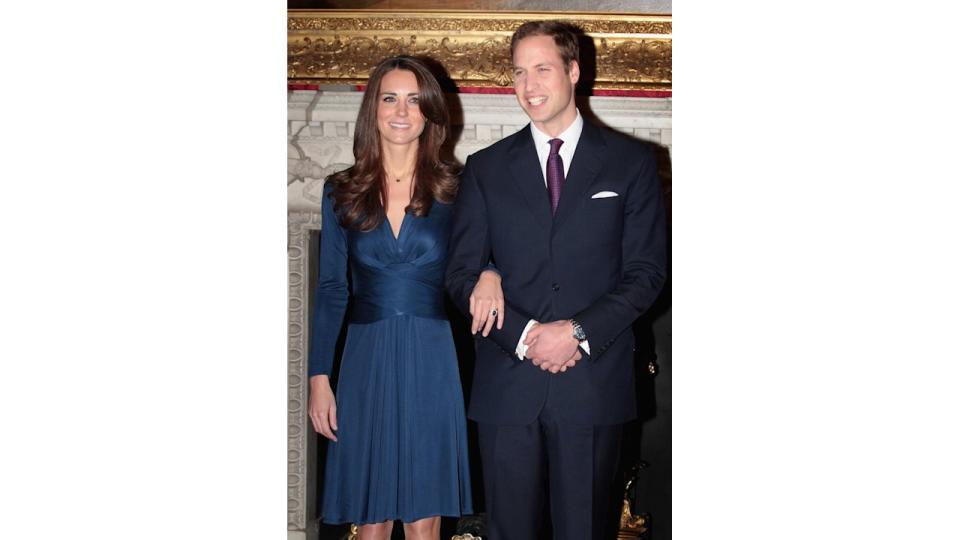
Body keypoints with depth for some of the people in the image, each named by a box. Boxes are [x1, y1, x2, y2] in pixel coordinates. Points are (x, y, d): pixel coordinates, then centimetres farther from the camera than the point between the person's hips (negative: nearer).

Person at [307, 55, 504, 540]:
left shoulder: (453, 189, 2)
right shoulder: (342, 192, 4)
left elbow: (479, 258, 6)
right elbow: (330, 290, 6)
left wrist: (490, 274, -19)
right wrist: (319, 379, 1)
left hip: (431, 359, -1)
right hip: (367, 360, 1)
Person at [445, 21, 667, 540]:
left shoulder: (631, 161, 4)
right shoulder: (486, 167, 9)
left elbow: (647, 271, 1)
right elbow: (461, 274, 5)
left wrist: (579, 332, -12)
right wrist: (524, 336, -10)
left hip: (594, 377, -1)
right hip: (507, 379, 1)